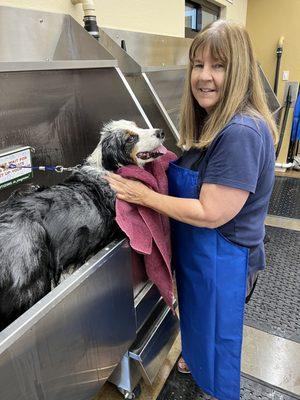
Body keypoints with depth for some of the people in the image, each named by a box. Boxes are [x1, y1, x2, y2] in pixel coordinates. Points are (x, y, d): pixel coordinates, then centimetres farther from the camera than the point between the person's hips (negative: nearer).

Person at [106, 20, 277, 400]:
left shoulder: (241, 132, -28)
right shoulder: (215, 122, 2)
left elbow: (210, 214, -28)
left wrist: (144, 196, -21)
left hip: (222, 259, -9)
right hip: (197, 250, 9)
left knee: (216, 331, 18)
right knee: (198, 318, 32)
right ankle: (194, 358, 61)